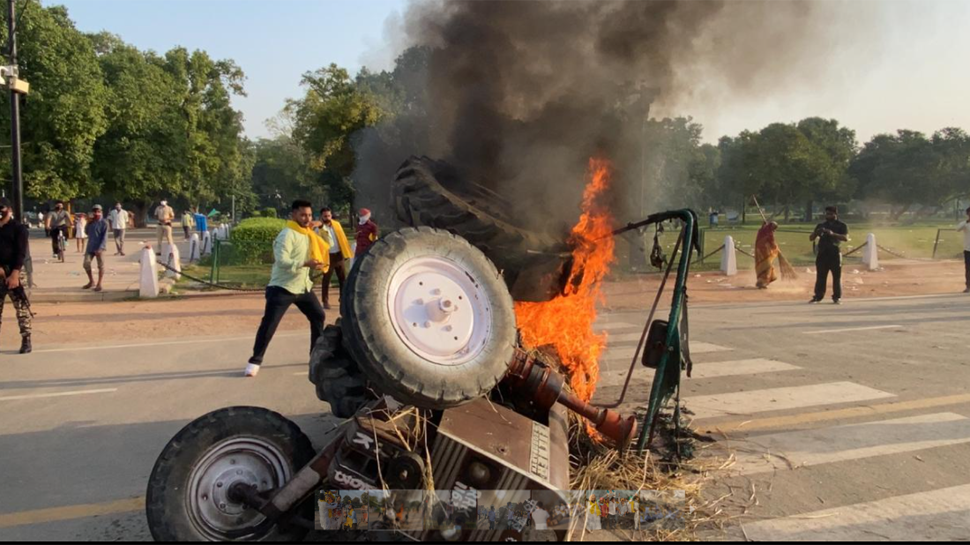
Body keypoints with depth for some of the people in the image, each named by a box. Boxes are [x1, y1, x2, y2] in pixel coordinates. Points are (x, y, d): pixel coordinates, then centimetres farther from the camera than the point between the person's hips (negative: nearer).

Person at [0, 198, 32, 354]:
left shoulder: (18, 228, -3)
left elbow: (21, 253, -11)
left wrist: (15, 274, -21)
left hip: (13, 271, -5)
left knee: (21, 306, -6)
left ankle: (26, 340, -3)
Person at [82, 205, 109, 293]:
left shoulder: (104, 223, -8)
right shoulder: (91, 222, 11)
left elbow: (104, 237, -13)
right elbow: (86, 232, 17)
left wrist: (100, 248, -21)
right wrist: (88, 224, 2)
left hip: (99, 248, -6)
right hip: (90, 247, 6)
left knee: (100, 266, 0)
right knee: (86, 264, 4)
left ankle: (99, 284, 9)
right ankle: (91, 282, 20)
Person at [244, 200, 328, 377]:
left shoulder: (308, 234, 10)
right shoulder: (287, 235, -17)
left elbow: (324, 248, 23)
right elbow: (282, 261, -30)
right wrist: (305, 264, -39)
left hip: (303, 287, 8)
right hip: (282, 288, -8)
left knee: (318, 316, 13)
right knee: (269, 324, -10)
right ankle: (255, 361, 2)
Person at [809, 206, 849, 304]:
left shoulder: (841, 226, 4)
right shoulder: (821, 225, 15)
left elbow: (845, 238, -12)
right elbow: (811, 238, 12)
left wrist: (833, 234, -26)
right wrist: (816, 232, -10)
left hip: (835, 254, -3)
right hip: (822, 253, 3)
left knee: (837, 276, 1)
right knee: (820, 276, 3)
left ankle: (837, 297, 7)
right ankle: (818, 296, 7)